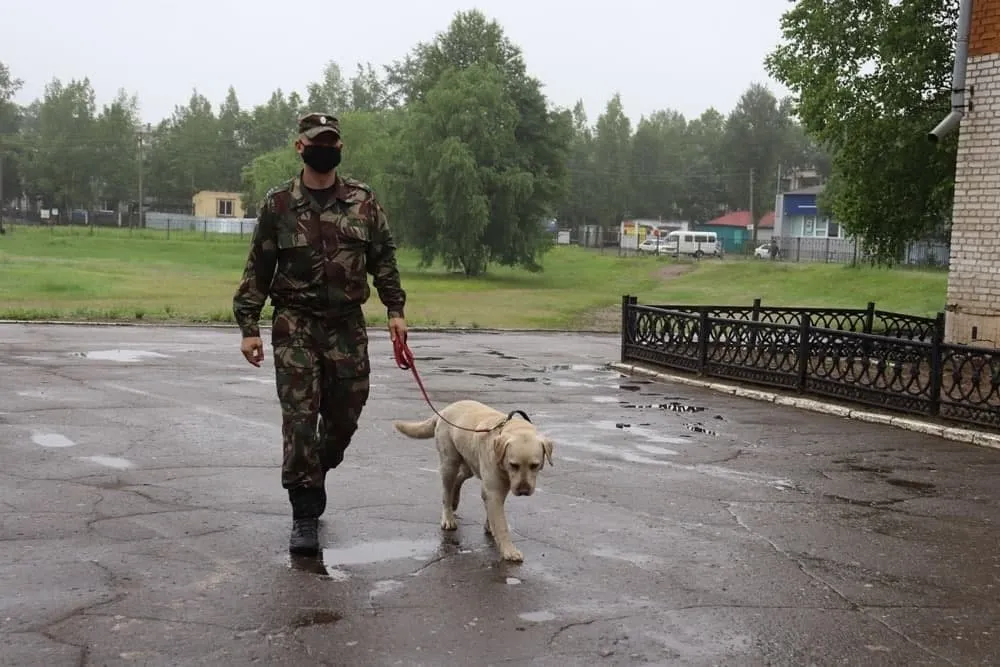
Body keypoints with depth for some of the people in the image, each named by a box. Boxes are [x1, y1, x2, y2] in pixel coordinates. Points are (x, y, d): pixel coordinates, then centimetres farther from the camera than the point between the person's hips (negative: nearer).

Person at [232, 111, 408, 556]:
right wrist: (249, 326, -2)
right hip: (296, 324, -2)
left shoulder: (364, 201, 5)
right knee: (300, 420, -7)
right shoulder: (278, 204, 0)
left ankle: (311, 478, 35)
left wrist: (395, 310, 1)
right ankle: (305, 517, -1)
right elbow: (257, 269, 3)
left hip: (348, 325, 3)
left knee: (344, 418, 8)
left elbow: (383, 258, 10)